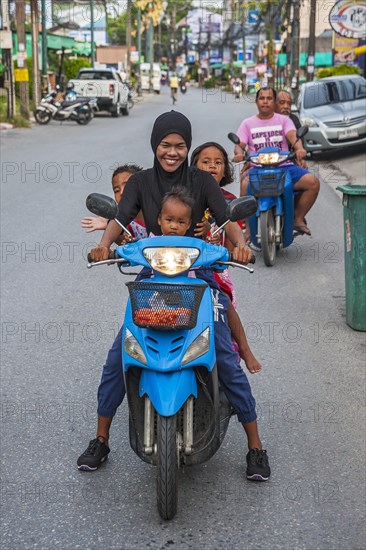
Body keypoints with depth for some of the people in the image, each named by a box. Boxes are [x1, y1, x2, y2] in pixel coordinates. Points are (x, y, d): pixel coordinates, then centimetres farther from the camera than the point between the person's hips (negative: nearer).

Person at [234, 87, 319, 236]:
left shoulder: (284, 120, 16)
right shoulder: (248, 123, 17)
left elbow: (293, 136, -4)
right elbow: (239, 144, 5)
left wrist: (299, 148, -27)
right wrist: (239, 153, -21)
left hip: (284, 166, 1)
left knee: (313, 182, -23)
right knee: (245, 184, -36)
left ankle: (298, 218, -4)